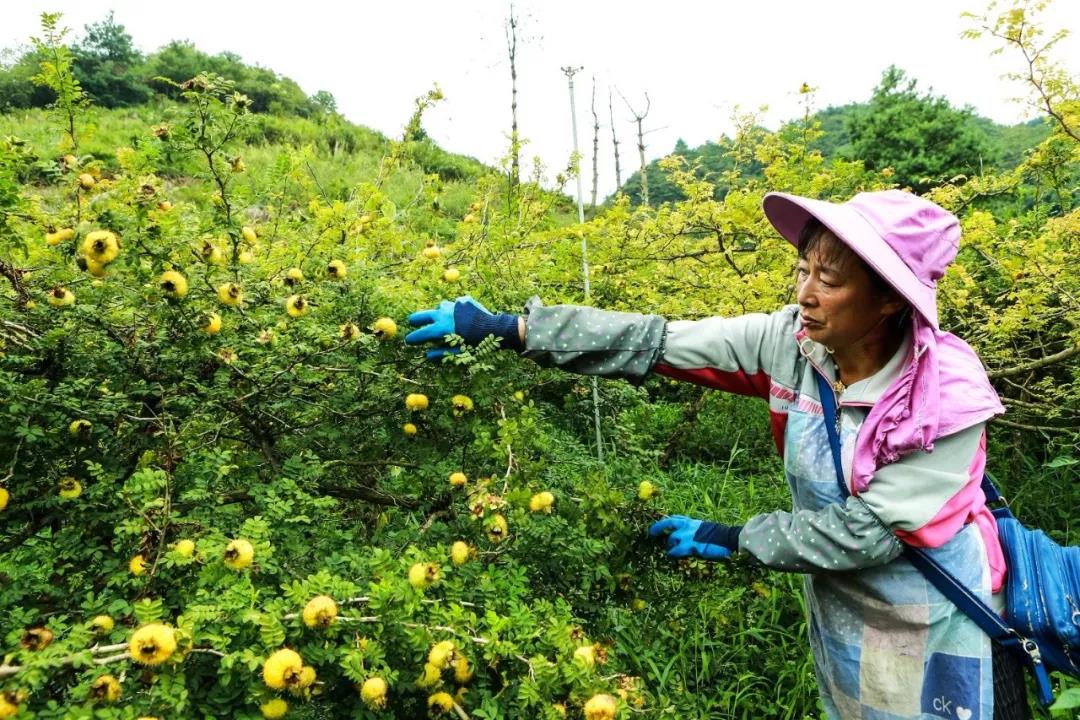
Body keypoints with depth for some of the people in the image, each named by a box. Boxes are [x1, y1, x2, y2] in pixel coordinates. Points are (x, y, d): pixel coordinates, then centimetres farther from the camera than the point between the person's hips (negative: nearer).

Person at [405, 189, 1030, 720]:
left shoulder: (950, 400, -27)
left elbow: (867, 531, -25)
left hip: (937, 624, -3)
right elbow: (657, 343, -24)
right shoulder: (792, 342, -18)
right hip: (841, 609, 4)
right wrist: (502, 328, -27)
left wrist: (730, 539, -22)